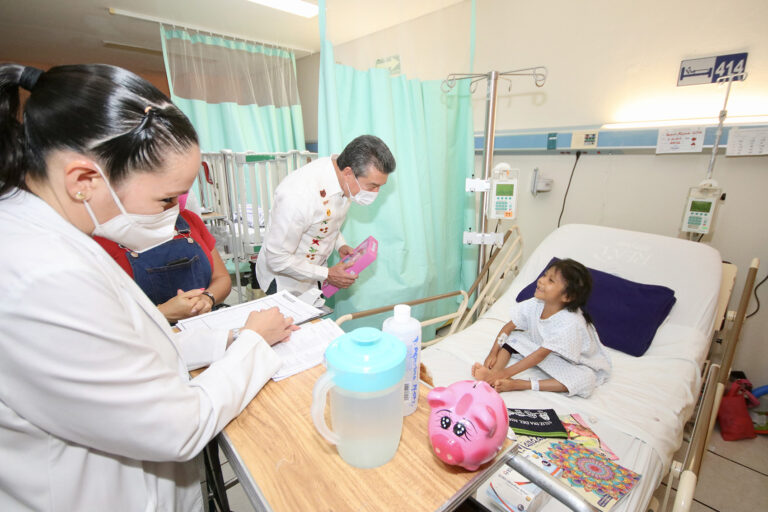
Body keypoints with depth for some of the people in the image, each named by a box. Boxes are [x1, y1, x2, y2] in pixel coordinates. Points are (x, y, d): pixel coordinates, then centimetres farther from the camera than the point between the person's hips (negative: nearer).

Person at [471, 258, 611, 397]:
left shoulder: (570, 323, -34)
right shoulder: (535, 305, -18)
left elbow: (540, 354, -33)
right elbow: (509, 326, -6)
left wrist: (505, 373, -34)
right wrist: (493, 353, -17)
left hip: (573, 362, -5)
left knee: (586, 380, -34)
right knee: (511, 337, -9)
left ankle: (519, 384, -39)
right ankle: (492, 374, -29)